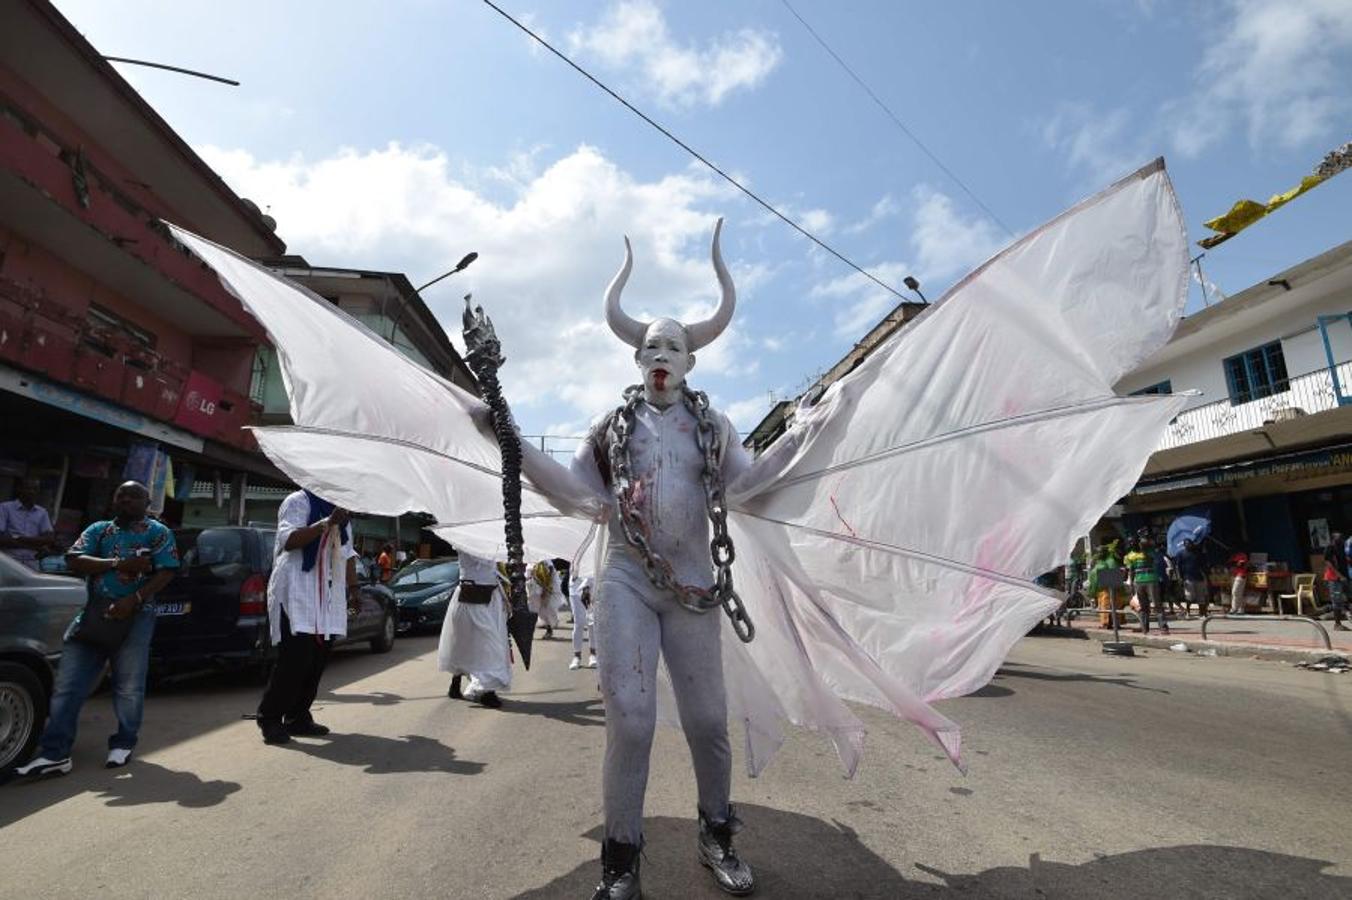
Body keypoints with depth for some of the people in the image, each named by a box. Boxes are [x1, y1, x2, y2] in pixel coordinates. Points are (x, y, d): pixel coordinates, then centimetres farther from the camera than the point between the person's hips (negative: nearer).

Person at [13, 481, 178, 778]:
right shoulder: (98, 530, 15)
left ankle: (124, 743, 18)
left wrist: (133, 599, -20)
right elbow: (74, 560, 0)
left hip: (135, 615, -4)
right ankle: (54, 753, 3)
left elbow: (166, 573, -7)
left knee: (128, 685, 2)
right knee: (68, 685, -1)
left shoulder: (158, 533, 3)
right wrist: (117, 564, -15)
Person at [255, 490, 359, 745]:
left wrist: (353, 587, 13)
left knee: (316, 661, 7)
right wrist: (327, 523, -27)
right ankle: (270, 718, 7)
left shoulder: (340, 509, 20)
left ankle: (298, 718, 18)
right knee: (295, 659, -9)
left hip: (328, 599, 7)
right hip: (296, 594, -7)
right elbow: (288, 539, -19)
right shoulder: (298, 501, -3)